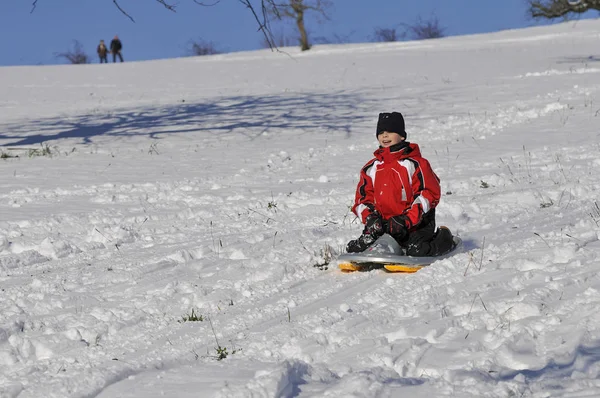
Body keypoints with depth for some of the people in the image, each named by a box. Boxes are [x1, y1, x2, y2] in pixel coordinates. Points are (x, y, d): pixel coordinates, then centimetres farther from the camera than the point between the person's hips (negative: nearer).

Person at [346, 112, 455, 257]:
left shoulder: (415, 163, -4)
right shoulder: (370, 168, 12)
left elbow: (429, 194, -9)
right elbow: (362, 198, 13)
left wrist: (407, 220, -18)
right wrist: (370, 217, -9)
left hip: (415, 224, -4)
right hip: (383, 225, 4)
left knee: (416, 251, -27)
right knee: (355, 249, -13)